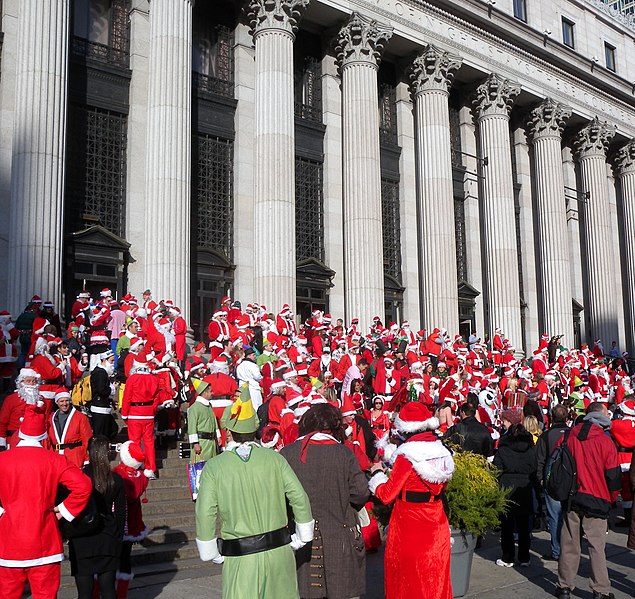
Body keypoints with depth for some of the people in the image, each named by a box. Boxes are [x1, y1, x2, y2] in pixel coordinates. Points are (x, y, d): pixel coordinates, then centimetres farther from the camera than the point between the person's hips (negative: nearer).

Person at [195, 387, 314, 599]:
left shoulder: (214, 467, -8)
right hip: (279, 550, 2)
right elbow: (300, 499, -5)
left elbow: (205, 515, -10)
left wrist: (211, 554, 3)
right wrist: (303, 538, 8)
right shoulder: (275, 458, -3)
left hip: (240, 557, -2)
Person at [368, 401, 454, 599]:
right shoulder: (441, 450, 0)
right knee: (434, 575, 19)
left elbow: (386, 495, -16)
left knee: (408, 574, 10)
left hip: (410, 526, -6)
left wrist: (378, 473, 1)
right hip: (436, 524, 6)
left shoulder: (407, 456, -19)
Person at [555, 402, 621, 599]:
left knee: (569, 545, 10)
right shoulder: (605, 442, -10)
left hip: (571, 499, 3)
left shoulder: (570, 436, -1)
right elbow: (613, 476, -7)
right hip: (596, 500, -3)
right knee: (596, 547, 6)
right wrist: (611, 498, 11)